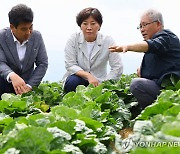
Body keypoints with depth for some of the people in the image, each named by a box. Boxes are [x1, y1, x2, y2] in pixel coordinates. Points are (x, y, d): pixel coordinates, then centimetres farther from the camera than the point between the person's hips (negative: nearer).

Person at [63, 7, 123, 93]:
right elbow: (70, 65, -12)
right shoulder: (73, 39, -6)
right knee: (73, 81, -33)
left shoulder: (108, 41, -6)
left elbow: (117, 68, -9)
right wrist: (88, 76, -27)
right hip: (78, 78, 1)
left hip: (98, 82, 0)